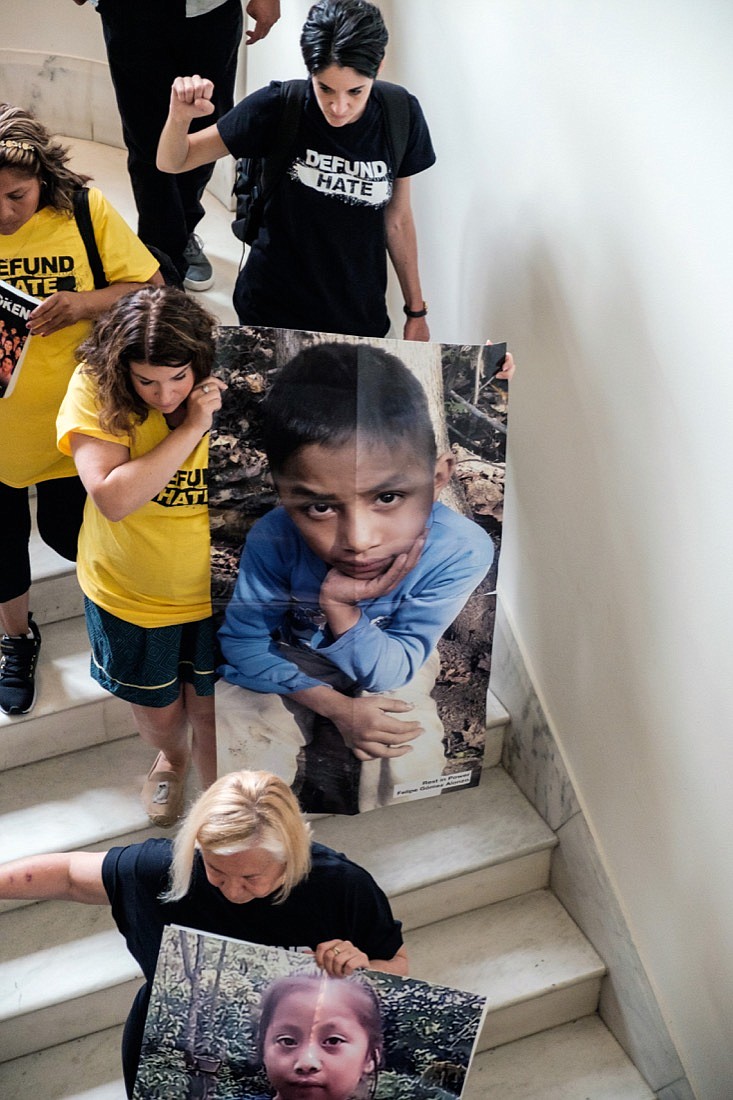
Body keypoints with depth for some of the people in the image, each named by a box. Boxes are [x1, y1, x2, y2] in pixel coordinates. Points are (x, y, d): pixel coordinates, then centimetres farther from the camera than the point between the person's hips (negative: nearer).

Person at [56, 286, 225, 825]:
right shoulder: (95, 386, -23)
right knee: (157, 711, 22)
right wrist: (191, 428, -34)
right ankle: (171, 758, 59)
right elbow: (112, 498, -35)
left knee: (210, 710, 17)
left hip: (216, 591, 0)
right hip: (129, 593, 0)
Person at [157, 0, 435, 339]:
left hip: (361, 318, 2)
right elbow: (172, 162, -12)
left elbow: (397, 218, 0)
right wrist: (180, 117, -34)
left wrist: (416, 310, 6)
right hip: (272, 311, -1)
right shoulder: (279, 108, -18)